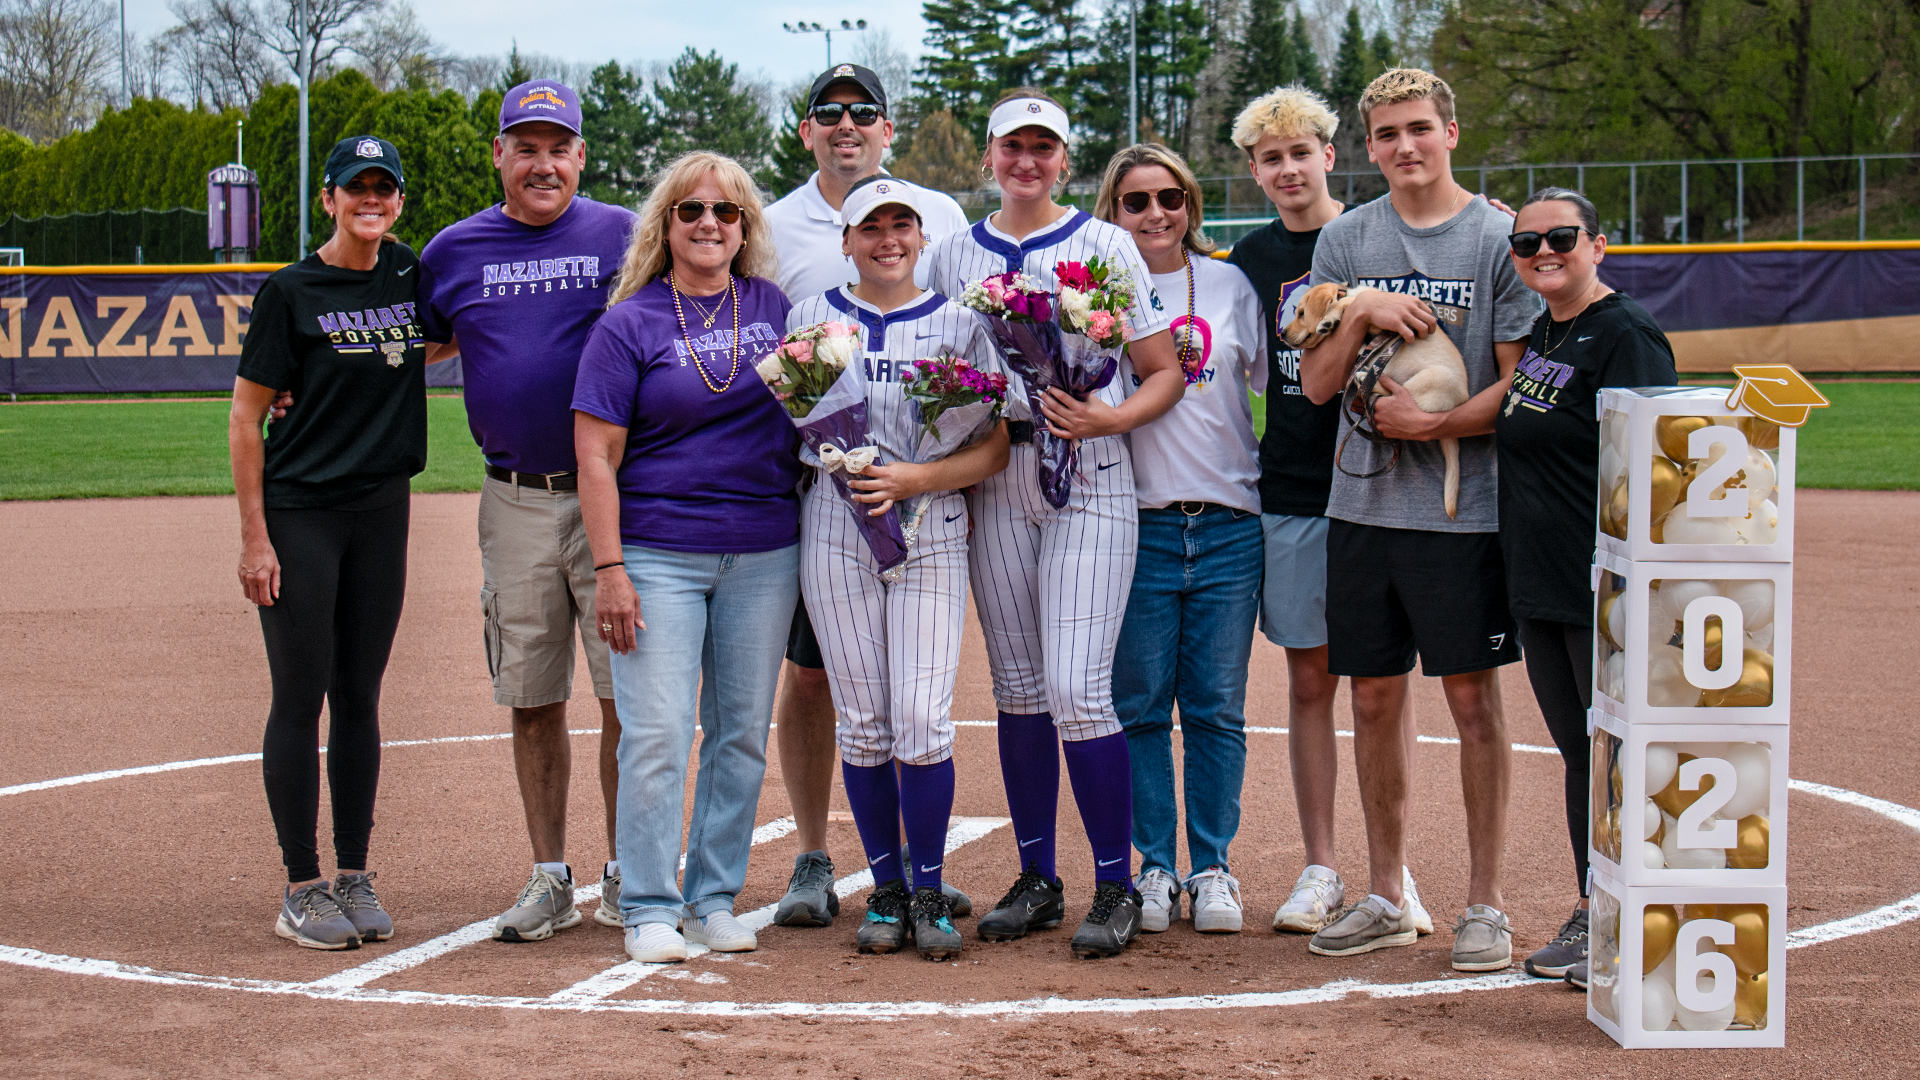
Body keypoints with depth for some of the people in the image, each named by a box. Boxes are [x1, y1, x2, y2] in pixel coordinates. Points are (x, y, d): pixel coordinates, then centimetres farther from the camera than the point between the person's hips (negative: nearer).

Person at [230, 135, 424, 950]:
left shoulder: (408, 274, 7)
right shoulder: (292, 292, -8)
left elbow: (440, 342, 28)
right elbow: (245, 418, -7)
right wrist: (253, 536, -12)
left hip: (381, 511, 5)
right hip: (299, 513, -5)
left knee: (360, 696, 9)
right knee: (301, 697, -2)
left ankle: (355, 880, 17)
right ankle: (302, 890, 5)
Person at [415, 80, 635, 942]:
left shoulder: (623, 237, 2)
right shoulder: (455, 251, 9)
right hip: (514, 505, 2)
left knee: (627, 693, -1)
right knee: (531, 699, 7)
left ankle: (626, 877, 11)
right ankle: (550, 880, 18)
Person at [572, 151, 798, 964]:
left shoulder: (775, 309, 8)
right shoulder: (629, 324, -2)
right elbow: (596, 454, -5)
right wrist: (609, 569, -11)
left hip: (764, 557, 4)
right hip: (659, 554, -3)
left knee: (742, 733, 8)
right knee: (655, 734, -6)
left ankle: (715, 898, 19)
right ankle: (649, 909, 3)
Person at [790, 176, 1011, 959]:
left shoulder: (958, 324, 6)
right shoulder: (812, 317, 10)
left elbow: (995, 449, 1)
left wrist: (916, 478, -13)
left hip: (933, 533, -1)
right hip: (835, 532, 1)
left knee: (923, 719, -9)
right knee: (862, 720, 2)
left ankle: (929, 893, 4)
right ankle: (886, 890, 14)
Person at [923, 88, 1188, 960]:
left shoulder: (1104, 245, 2)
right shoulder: (953, 256, 12)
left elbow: (1165, 372, 0)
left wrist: (1112, 417, -17)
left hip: (1090, 484, -4)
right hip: (994, 486, 4)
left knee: (1077, 689, -12)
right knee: (1017, 689, 8)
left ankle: (1116, 887, -2)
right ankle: (1037, 879, 18)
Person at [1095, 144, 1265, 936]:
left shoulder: (1229, 284, 8)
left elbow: (1273, 382, 10)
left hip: (1229, 522, 1)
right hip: (1139, 522, -1)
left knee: (1216, 708, 4)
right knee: (1140, 706, 3)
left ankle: (1212, 868, 13)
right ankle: (1156, 866, 14)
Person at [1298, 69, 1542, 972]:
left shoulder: (1500, 237, -2)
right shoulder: (1343, 241, 10)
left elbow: (1518, 384, -5)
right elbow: (1316, 384, 6)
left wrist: (1435, 424, -16)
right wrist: (1360, 314, -10)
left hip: (1464, 512, -4)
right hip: (1361, 506, 4)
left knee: (1473, 700, 0)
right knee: (1373, 700, 9)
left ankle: (1485, 904, 9)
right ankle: (1386, 899, 21)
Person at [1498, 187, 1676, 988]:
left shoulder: (1626, 336, -13)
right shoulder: (1540, 332, 13)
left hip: (1606, 593, -9)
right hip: (1540, 591, 9)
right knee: (1579, 754, 15)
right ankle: (1590, 916, 24)